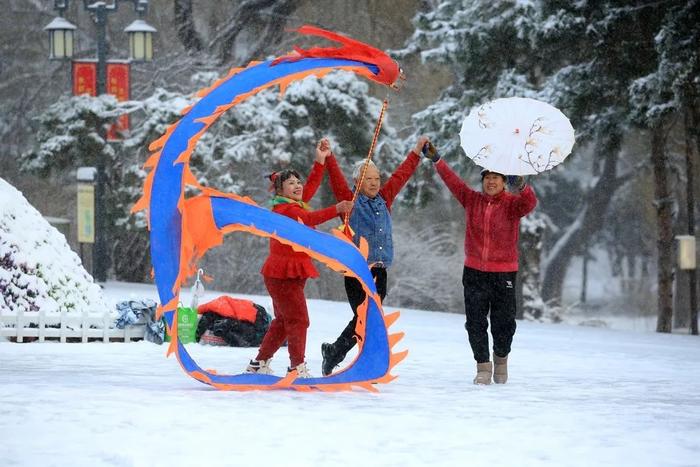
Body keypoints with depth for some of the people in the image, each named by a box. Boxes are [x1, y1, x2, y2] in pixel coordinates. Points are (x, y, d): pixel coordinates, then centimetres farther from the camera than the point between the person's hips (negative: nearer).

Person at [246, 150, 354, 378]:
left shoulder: (294, 205, 12)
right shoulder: (283, 210, -17)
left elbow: (311, 186, 21)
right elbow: (309, 219, -33)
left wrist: (320, 161, 15)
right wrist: (336, 209, -43)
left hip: (291, 274, 10)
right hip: (283, 274, -10)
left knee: (283, 321, 17)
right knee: (298, 320, -12)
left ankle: (259, 363, 24)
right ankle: (297, 367, -13)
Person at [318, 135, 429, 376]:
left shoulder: (384, 200, 14)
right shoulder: (350, 201, 0)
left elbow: (401, 175, 21)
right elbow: (337, 180, -13)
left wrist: (417, 151, 25)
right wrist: (328, 158, -26)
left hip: (379, 270, 6)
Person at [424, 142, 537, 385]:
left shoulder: (512, 204, -5)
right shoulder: (472, 200, 5)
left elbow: (530, 202, -25)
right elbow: (453, 181, 4)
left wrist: (521, 186, -46)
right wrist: (436, 160, -5)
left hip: (504, 273, -2)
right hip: (474, 273, 2)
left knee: (504, 323, 3)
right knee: (475, 323, 2)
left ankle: (501, 359, 30)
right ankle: (483, 367, 13)